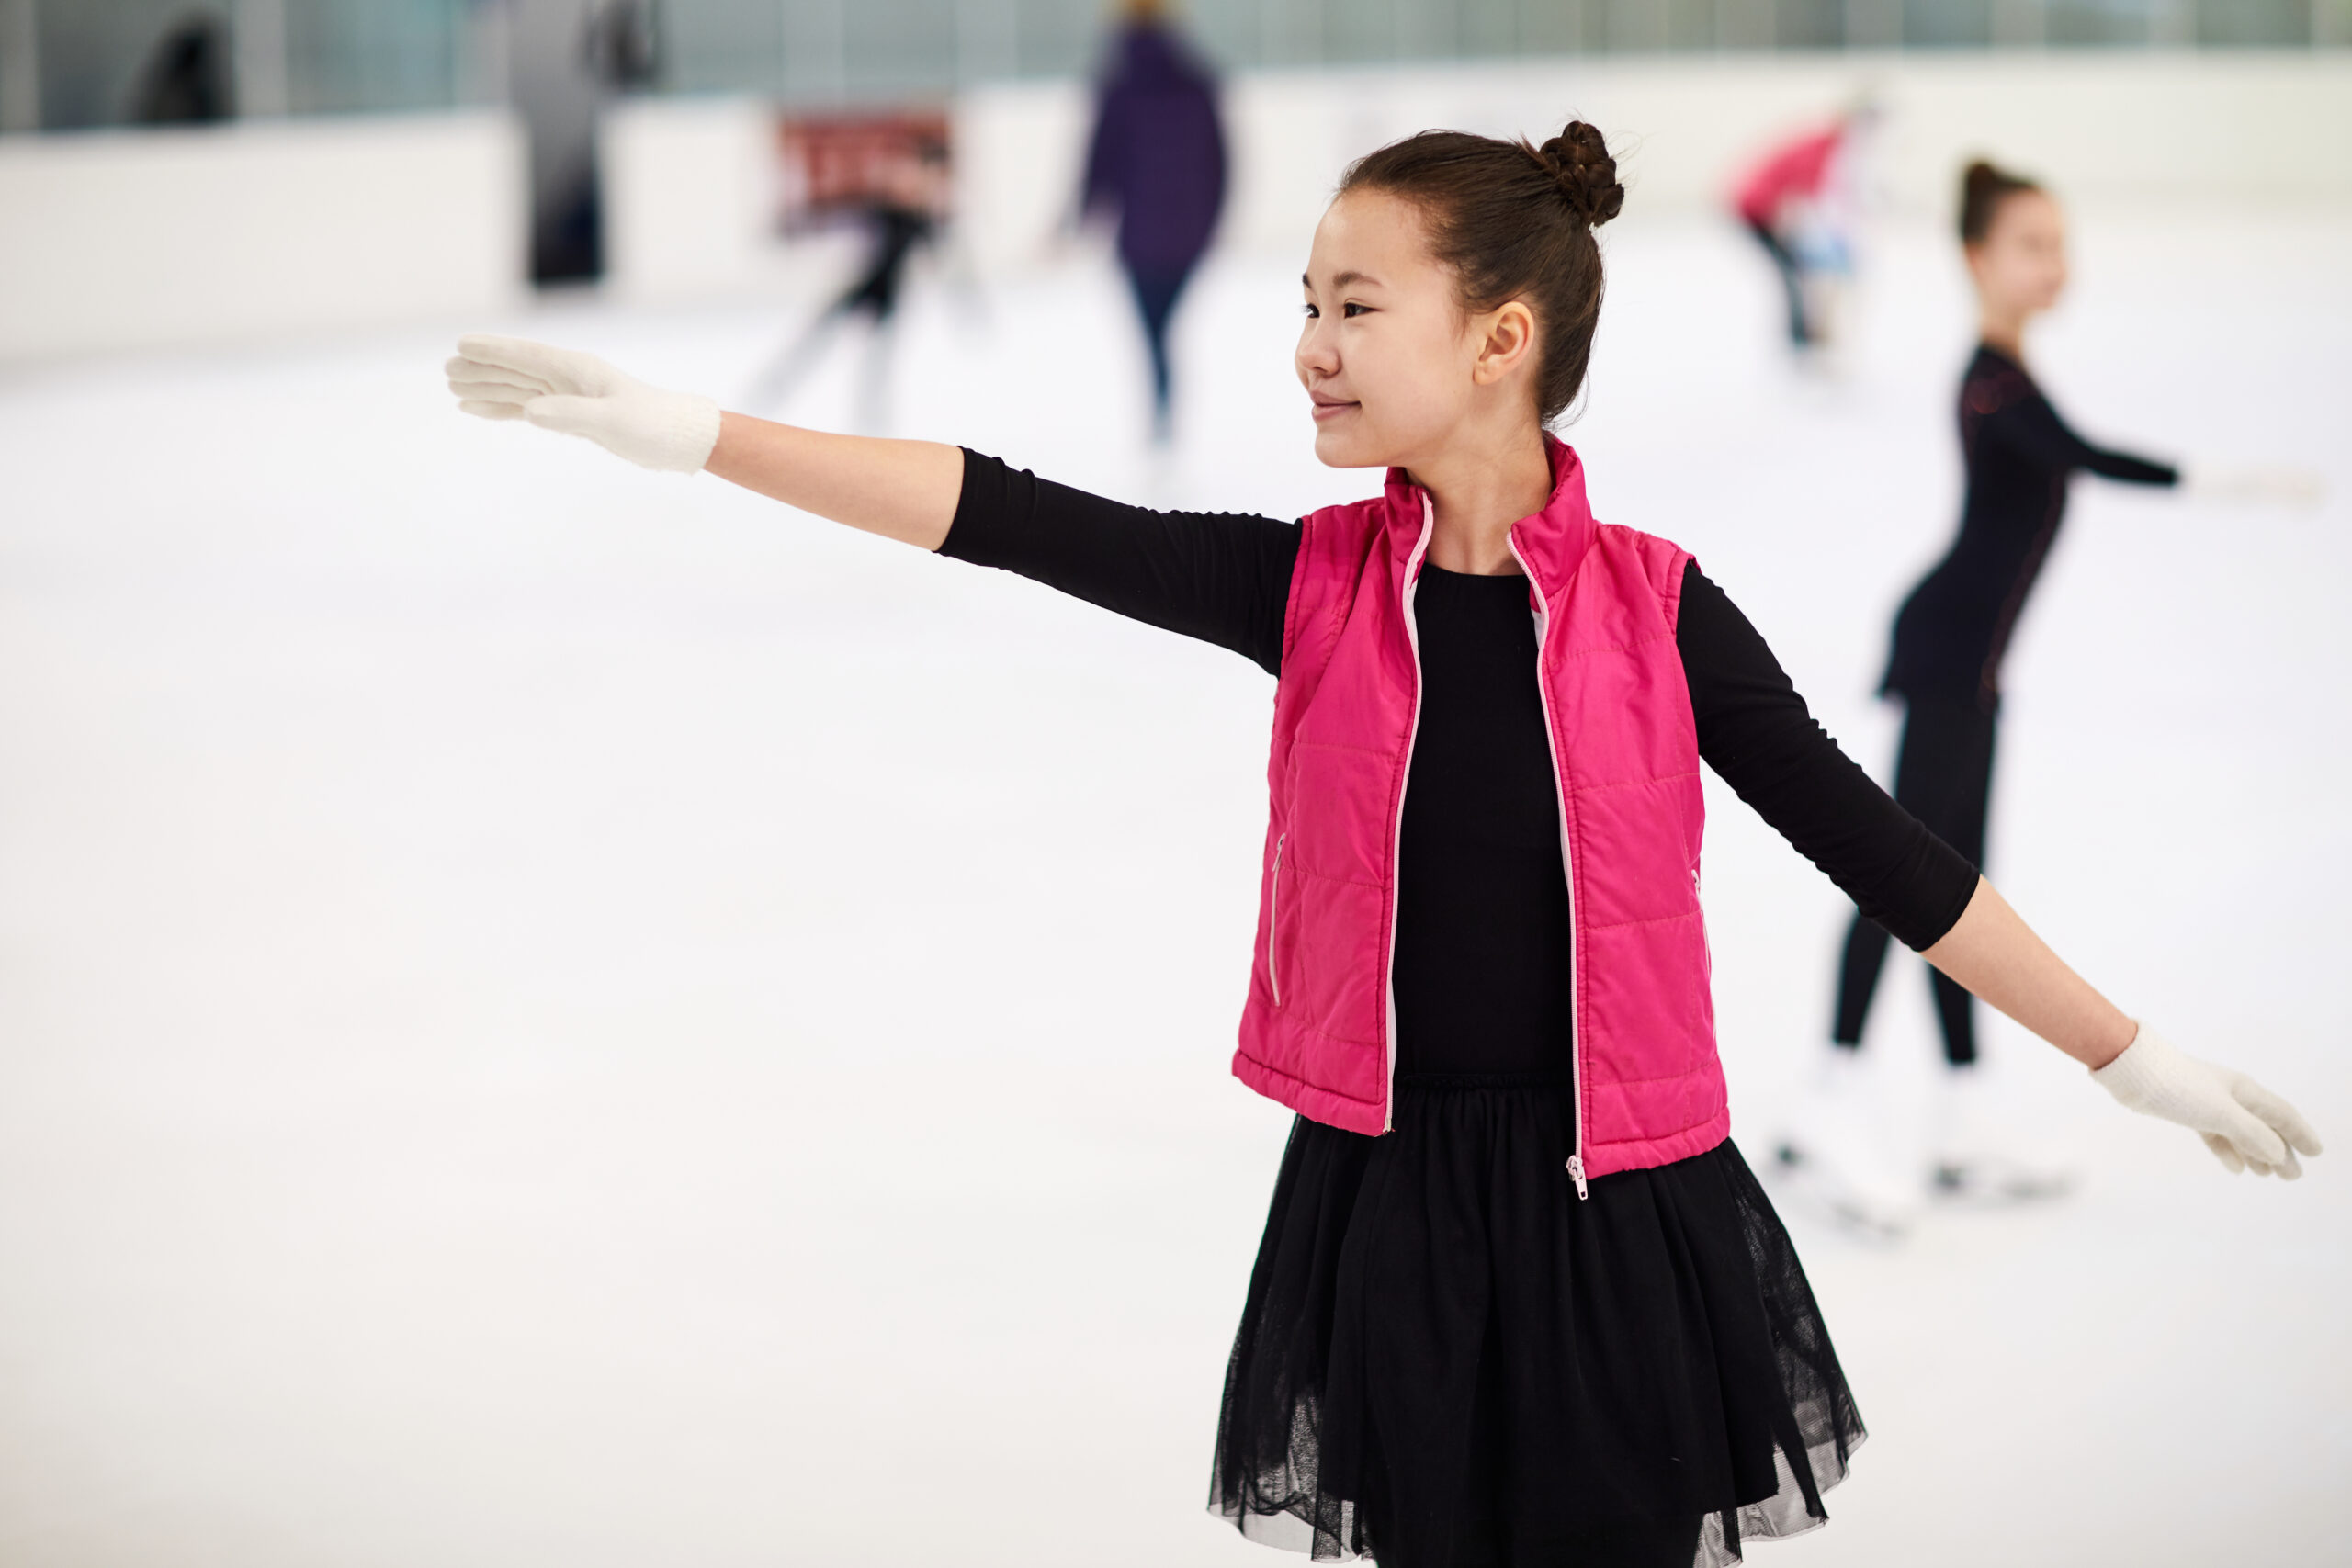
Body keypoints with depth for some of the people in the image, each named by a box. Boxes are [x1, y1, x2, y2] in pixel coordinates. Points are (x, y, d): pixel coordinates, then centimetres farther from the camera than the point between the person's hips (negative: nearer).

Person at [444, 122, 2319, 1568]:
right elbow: (1014, 521, -10)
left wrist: (2135, 1056, 2)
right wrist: (675, 428, -16)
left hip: (1622, 1205, -2)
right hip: (1384, 1201, 2)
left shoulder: (1653, 609, -7)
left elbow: (1877, 848, -1)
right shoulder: (1311, 588, -3)